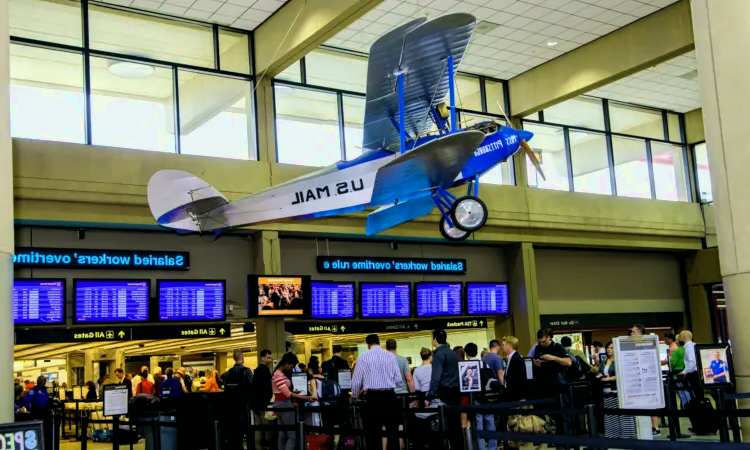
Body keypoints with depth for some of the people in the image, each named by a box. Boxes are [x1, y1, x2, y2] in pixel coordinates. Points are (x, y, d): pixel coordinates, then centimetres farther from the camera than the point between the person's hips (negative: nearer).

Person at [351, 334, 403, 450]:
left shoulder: (363, 357, -2)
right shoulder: (391, 356, 2)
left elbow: (356, 381, -1)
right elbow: (398, 379, 2)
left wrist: (355, 396, 17)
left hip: (372, 397, -2)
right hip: (389, 396, 2)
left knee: (372, 432, 5)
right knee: (392, 430, 12)